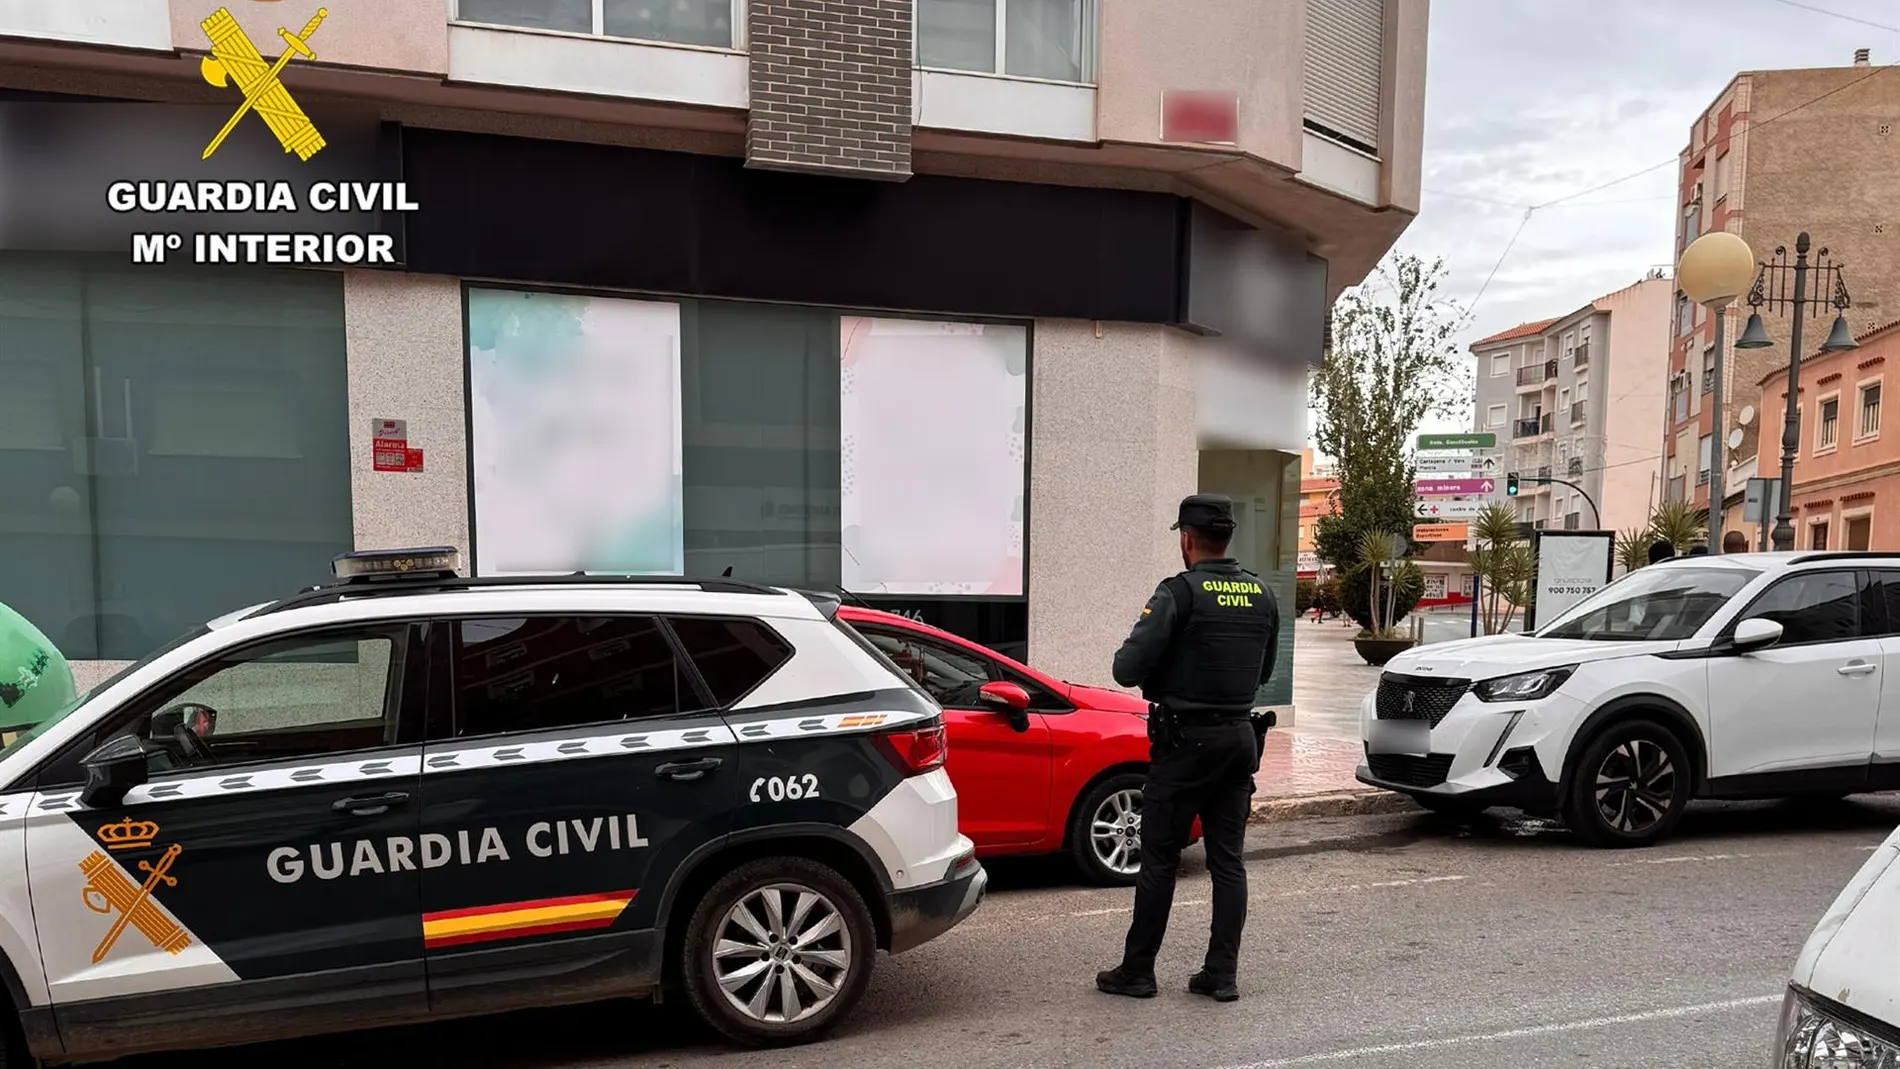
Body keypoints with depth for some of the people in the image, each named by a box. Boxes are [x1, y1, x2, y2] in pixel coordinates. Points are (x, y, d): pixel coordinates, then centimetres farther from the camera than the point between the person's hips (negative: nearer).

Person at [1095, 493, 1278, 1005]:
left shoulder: (1179, 592, -15)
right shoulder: (1262, 595, 6)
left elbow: (1127, 669, -17)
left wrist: (1154, 672, 4)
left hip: (1186, 741, -6)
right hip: (1241, 737, 6)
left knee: (1160, 859, 3)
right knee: (1228, 860, 11)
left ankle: (1137, 971, 13)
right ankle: (1221, 974, 15)